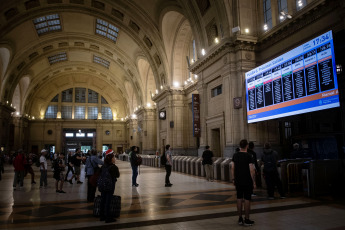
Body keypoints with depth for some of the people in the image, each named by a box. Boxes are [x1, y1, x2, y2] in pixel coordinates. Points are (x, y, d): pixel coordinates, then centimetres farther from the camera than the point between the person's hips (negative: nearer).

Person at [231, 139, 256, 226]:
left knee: (239, 199, 11)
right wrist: (254, 182, -6)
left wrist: (233, 179, 13)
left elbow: (232, 168, 4)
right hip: (247, 181, -4)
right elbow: (252, 170, -14)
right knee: (247, 200, 3)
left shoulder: (235, 155, 2)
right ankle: (247, 220, 10)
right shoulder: (249, 156, -12)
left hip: (238, 181, 5)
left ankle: (240, 219, 17)